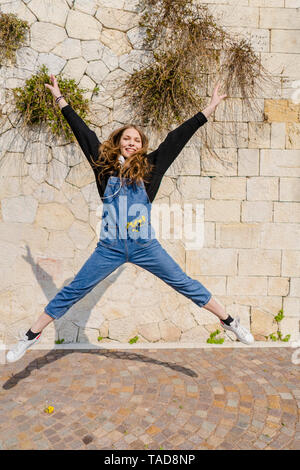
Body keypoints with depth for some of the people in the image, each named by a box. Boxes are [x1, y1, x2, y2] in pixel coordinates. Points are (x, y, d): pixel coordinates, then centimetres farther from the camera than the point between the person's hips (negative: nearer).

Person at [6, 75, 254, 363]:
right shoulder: (104, 164, 5)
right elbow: (83, 132, 11)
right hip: (109, 248, 1)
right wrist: (60, 99, 19)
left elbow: (177, 137, 6)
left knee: (185, 284, 5)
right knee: (73, 291, 4)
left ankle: (229, 321, 20)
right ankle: (31, 336, 20)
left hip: (146, 247, 0)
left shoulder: (149, 166, 4)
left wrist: (210, 108, 12)